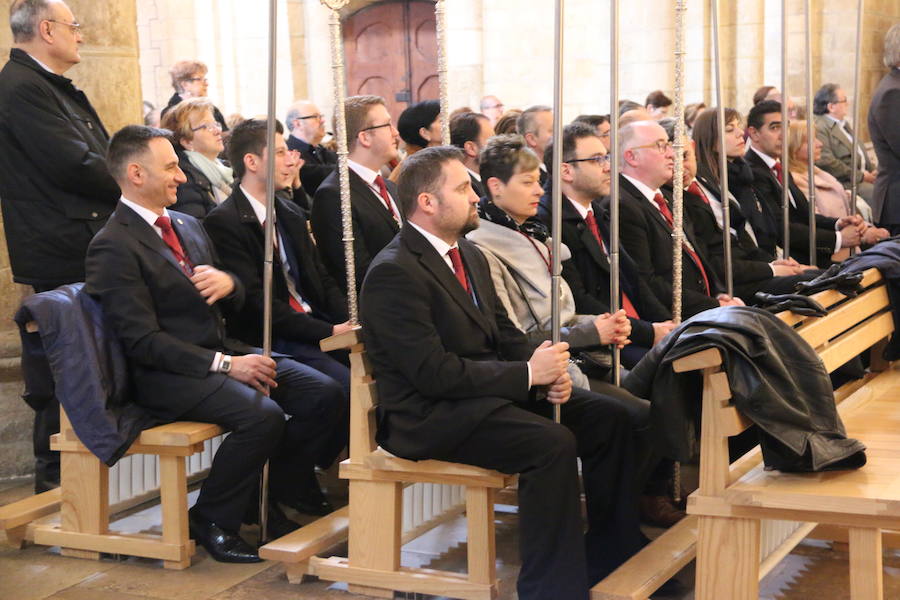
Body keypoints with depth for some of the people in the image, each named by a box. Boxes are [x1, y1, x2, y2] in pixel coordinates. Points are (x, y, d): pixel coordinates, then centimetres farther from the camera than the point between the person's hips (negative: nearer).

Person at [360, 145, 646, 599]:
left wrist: (546, 374, -5)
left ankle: (611, 558, 9)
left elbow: (504, 332, 17)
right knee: (552, 442, -30)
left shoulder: (469, 255, 13)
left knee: (609, 418, -1)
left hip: (489, 391, 9)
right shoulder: (393, 273, -17)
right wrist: (528, 373, -19)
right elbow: (433, 373, -23)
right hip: (430, 416, -9)